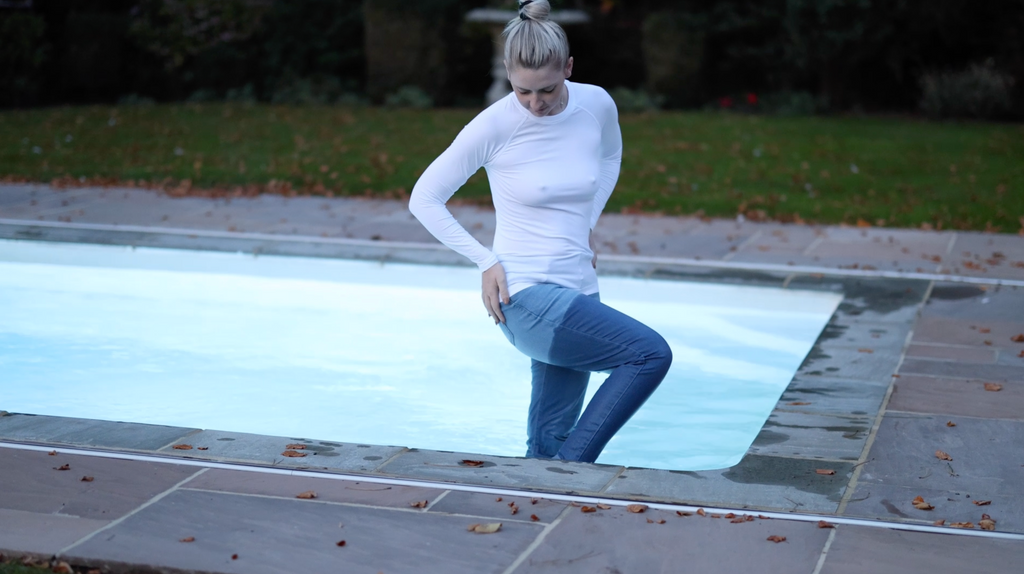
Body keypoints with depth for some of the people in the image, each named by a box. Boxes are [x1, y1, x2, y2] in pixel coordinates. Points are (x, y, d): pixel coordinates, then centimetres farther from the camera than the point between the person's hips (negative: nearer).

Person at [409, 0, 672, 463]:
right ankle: (571, 469, -11)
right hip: (528, 296, -6)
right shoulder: (495, 126, -13)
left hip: (578, 293, 6)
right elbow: (424, 199, -4)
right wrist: (487, 260, -10)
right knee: (651, 354, -19)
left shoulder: (597, 106, 0)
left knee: (548, 440, 8)